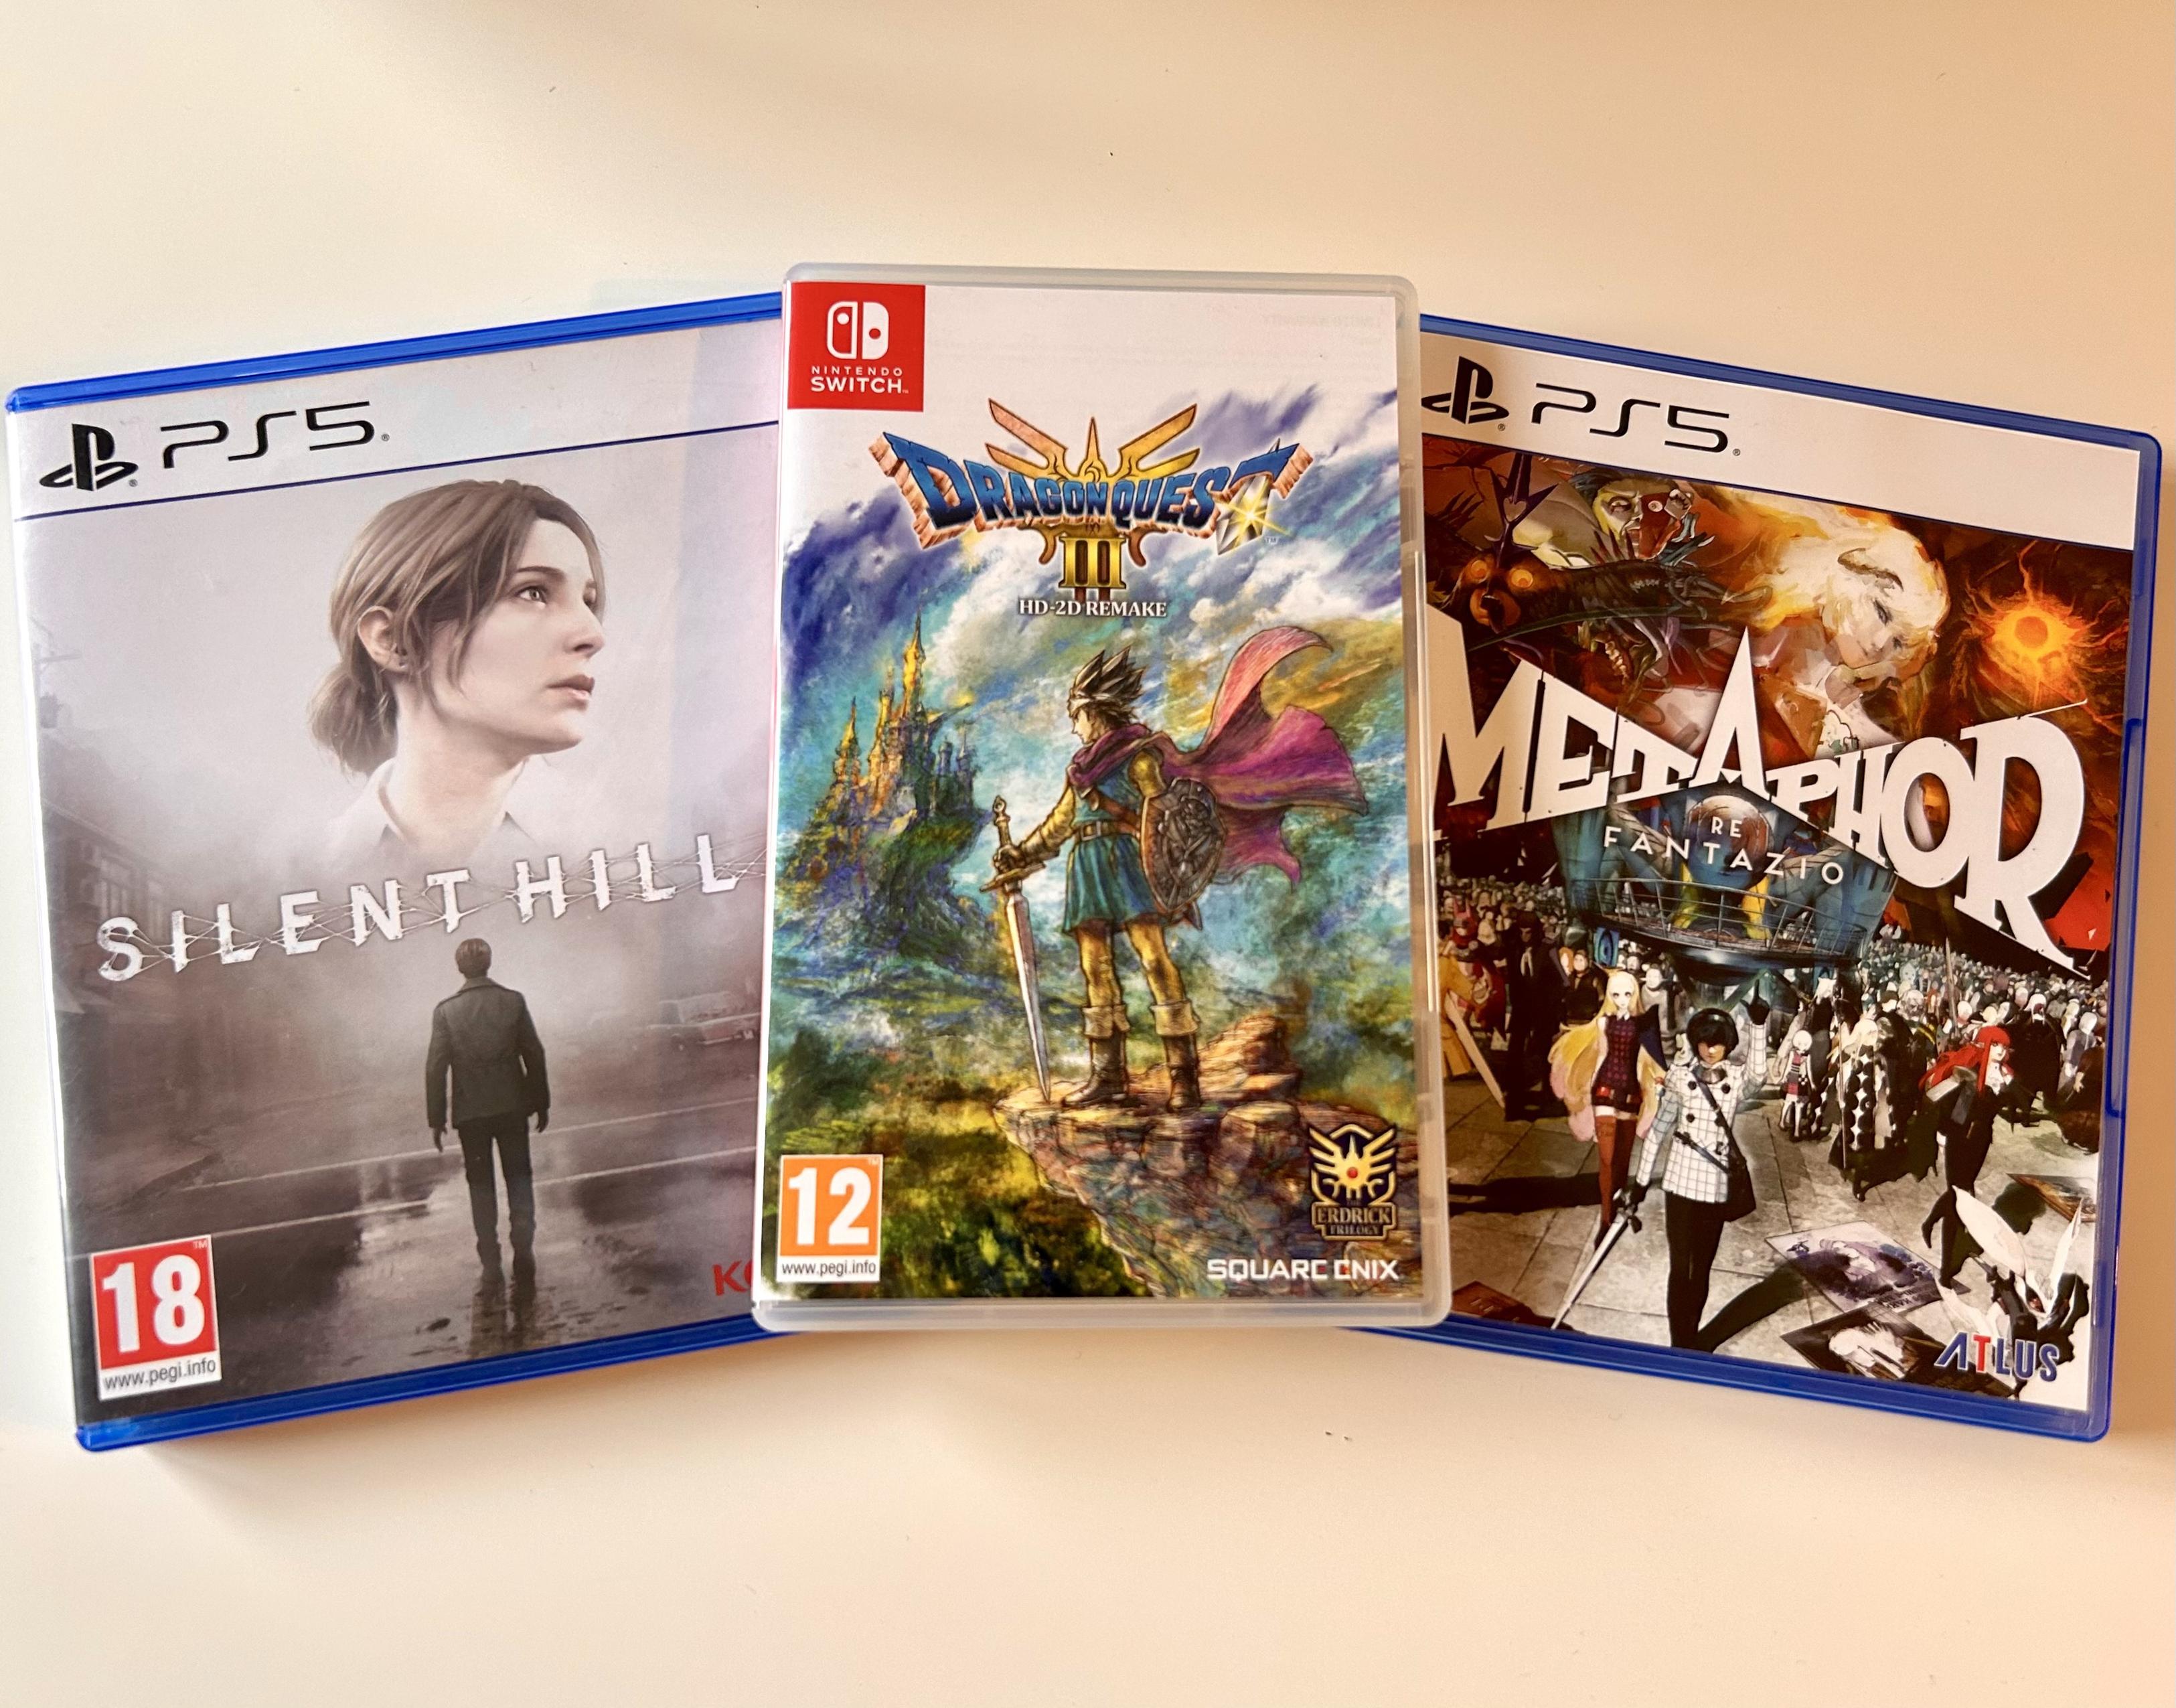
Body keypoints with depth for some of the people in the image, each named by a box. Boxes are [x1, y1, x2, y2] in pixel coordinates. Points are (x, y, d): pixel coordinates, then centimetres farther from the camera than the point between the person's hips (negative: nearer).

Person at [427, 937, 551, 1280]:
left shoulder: (446, 1011, -8)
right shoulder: (513, 1001, -6)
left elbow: (436, 1067, -8)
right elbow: (534, 1055, -2)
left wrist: (436, 1118, 1)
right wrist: (542, 1103, 9)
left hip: (470, 1112, 0)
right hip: (513, 1106, 1)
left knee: (481, 1184, 11)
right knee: (519, 1179, 12)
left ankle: (490, 1261, 13)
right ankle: (524, 1253, 8)